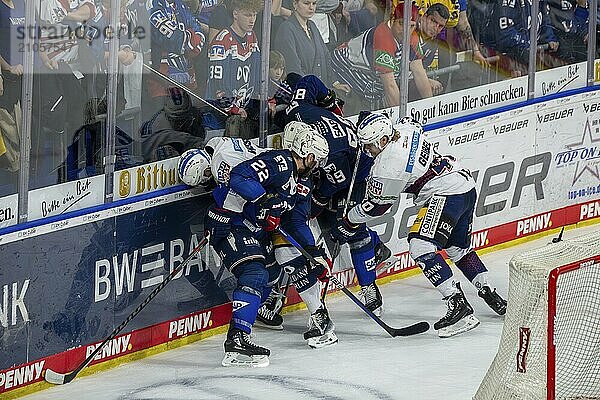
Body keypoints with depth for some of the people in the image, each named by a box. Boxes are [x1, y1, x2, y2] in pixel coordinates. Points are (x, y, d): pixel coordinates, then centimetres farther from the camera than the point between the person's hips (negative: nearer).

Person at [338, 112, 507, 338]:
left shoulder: (388, 165, -17)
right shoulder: (405, 129, 5)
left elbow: (376, 205, -6)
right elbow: (412, 123, 33)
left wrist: (348, 223, 7)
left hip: (446, 195, -11)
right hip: (466, 184, 11)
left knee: (421, 247, -17)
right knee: (458, 249, 26)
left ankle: (459, 307, -25)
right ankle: (489, 295, 36)